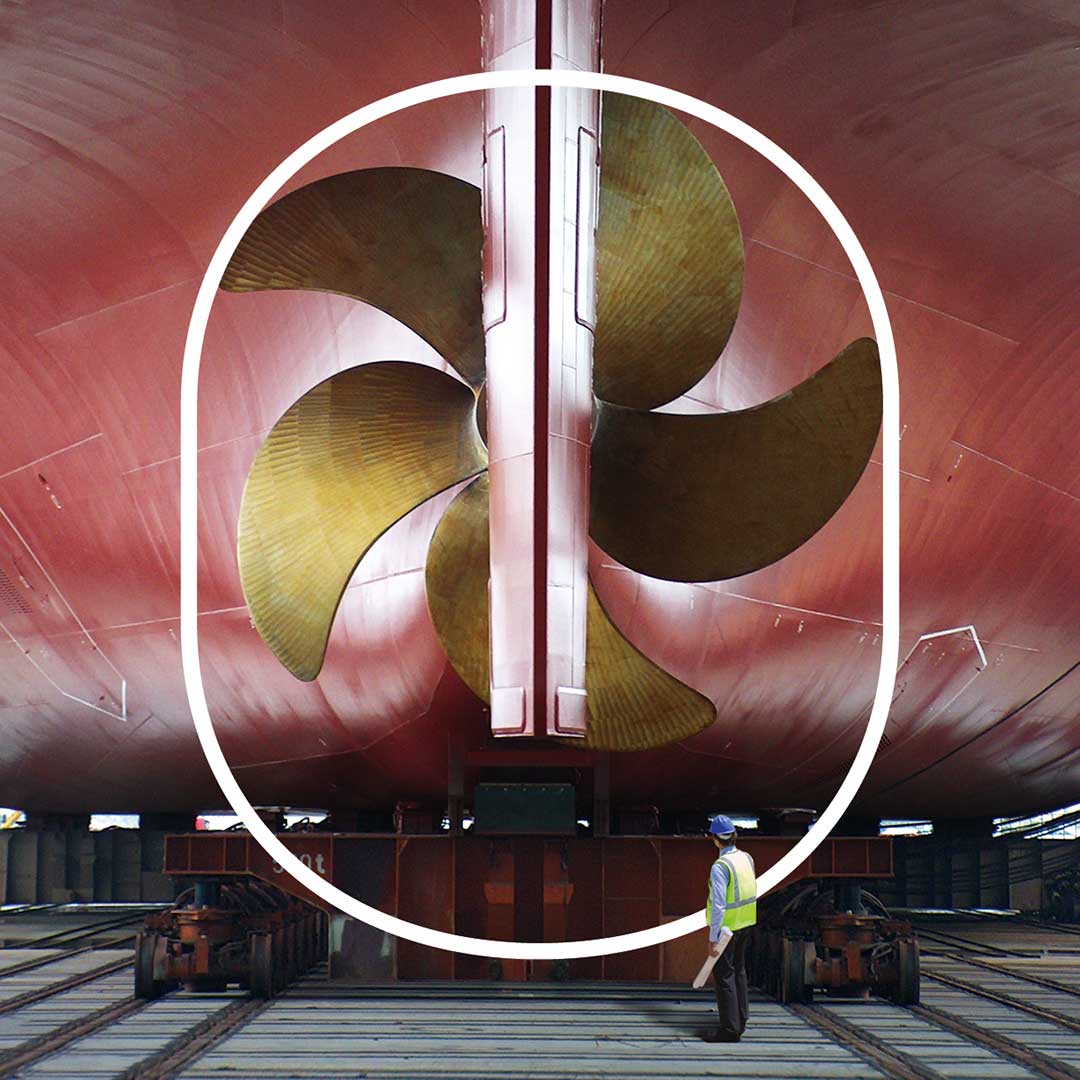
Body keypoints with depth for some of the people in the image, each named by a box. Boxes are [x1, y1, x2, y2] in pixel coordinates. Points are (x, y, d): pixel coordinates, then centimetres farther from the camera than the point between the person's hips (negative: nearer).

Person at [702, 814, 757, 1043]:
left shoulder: (720, 867, -22)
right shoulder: (746, 858, 2)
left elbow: (718, 905, -24)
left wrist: (713, 938, -21)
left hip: (726, 927, -8)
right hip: (746, 923, 8)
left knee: (724, 975, -1)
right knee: (739, 971, 20)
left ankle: (730, 1028, 0)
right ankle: (740, 1020, 30)